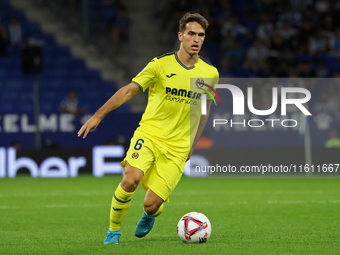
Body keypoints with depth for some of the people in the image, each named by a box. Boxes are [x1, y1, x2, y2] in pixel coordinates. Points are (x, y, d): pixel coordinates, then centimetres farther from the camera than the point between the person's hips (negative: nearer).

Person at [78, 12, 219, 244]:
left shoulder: (210, 73, 5)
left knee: (151, 204, -9)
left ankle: (149, 216, 31)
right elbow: (129, 90, -4)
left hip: (177, 147, 1)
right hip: (149, 134, -1)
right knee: (131, 180, -28)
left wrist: (192, 145, 15)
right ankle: (114, 230, -3)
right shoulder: (160, 64, -3)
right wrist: (99, 115, -12)